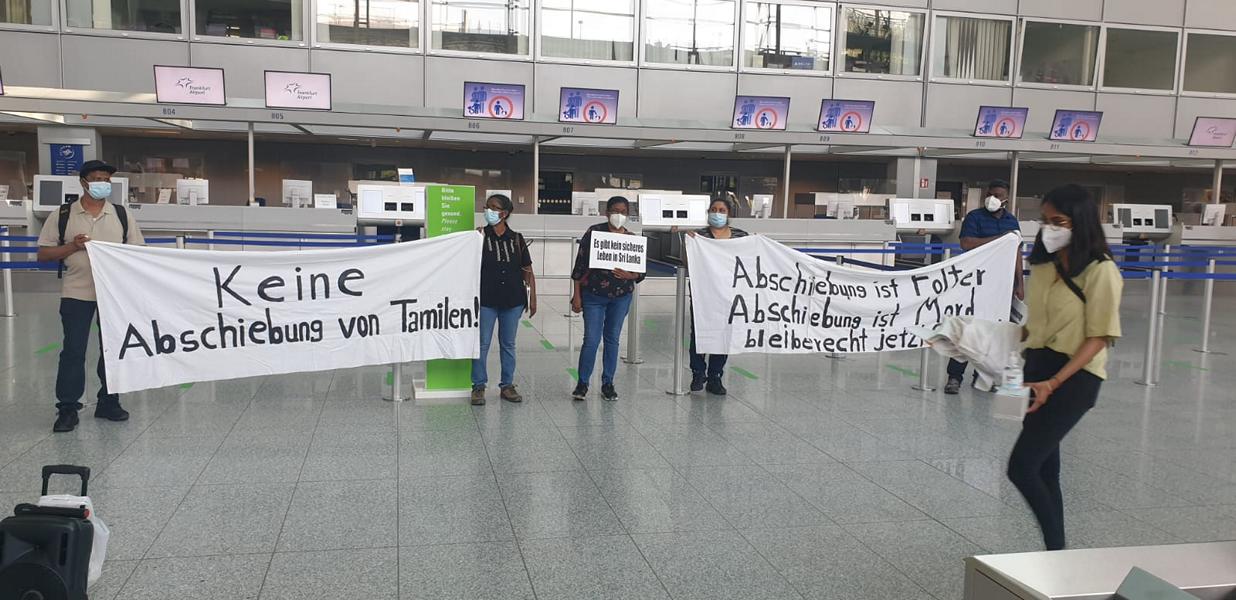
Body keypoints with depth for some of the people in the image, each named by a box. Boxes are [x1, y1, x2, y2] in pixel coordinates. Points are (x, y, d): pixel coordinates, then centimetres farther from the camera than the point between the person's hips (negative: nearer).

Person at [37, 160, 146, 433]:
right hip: (76, 293, -2)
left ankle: (109, 403, 20)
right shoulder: (62, 216, 3)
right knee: (73, 351, 0)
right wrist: (73, 247, -13)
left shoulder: (122, 215, 8)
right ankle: (67, 409, 7)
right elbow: (43, 254, 2)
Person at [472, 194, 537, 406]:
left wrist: (533, 298, 4)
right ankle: (479, 386, 11)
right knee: (482, 344, 1)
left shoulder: (516, 239, 4)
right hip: (486, 300, -2)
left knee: (508, 344, 11)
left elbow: (527, 271, 7)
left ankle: (507, 386, 20)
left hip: (513, 300, 2)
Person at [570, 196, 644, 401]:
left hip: (621, 296, 3)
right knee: (591, 340, -4)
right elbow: (580, 264, -4)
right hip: (593, 294, -3)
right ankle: (582, 383, 10)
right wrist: (577, 295, -6)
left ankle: (608, 384, 20)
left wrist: (629, 275, -17)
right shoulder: (594, 232, -5)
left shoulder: (632, 239, 3)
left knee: (612, 339, 10)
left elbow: (640, 272, 6)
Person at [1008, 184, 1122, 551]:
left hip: (1075, 375, -7)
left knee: (1021, 467, -11)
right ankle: (1056, 553, 25)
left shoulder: (1100, 271, -12)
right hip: (1038, 370, 7)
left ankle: (1056, 551, 5)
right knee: (1044, 468, 12)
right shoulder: (1044, 265, 9)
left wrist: (1054, 382, -22)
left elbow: (1099, 338, -14)